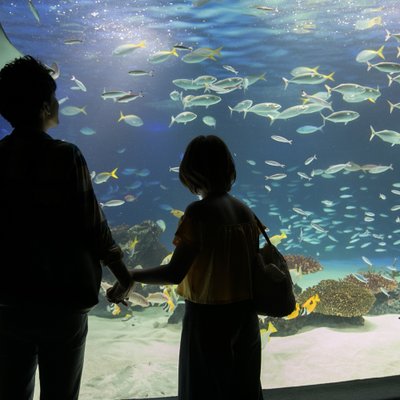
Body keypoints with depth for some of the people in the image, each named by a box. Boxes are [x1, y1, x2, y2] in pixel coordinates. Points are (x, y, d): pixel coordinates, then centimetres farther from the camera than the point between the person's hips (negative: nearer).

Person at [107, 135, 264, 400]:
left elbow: (174, 273, -23)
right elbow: (254, 264, 6)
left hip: (208, 317, -6)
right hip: (244, 314, 6)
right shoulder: (245, 211, 2)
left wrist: (131, 276, -12)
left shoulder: (199, 213, -18)